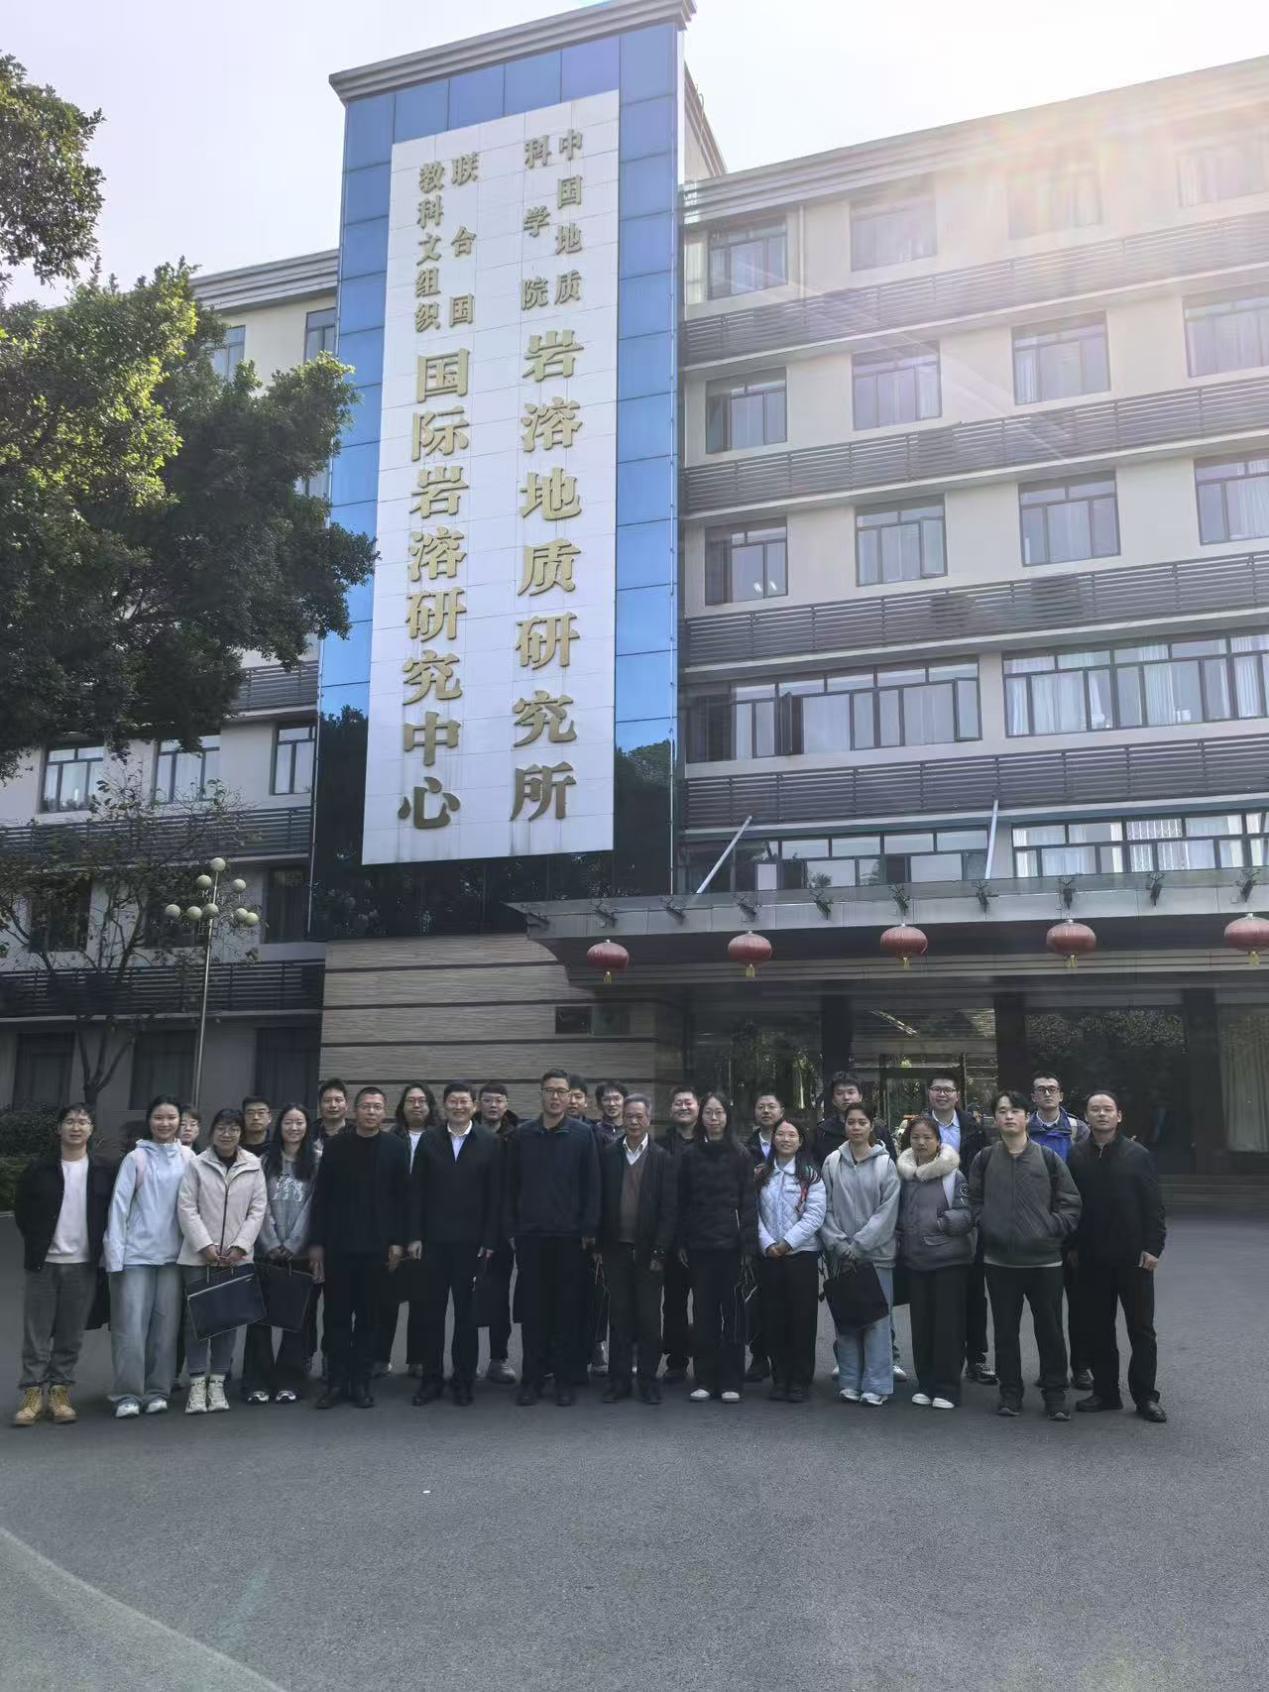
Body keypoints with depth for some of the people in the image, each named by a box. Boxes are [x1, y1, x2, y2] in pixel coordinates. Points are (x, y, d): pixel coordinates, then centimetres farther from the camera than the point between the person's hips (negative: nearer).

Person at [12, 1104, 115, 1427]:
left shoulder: (104, 1171, 2)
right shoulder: (39, 1168, 1)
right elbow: (22, 1209, 5)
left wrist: (98, 1248, 1)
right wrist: (37, 1243, 0)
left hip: (83, 1265, 1)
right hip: (43, 1264, 0)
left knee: (71, 1336, 6)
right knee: (37, 1333, 3)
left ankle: (60, 1394, 15)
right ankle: (34, 1396, 11)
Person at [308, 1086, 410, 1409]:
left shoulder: (394, 1148, 1)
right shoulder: (336, 1146, 3)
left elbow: (403, 1198, 1)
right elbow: (321, 1197, 4)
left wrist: (398, 1242, -4)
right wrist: (316, 1242, 0)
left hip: (376, 1247, 0)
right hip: (338, 1246, 0)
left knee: (367, 1317, 7)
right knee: (337, 1316, 5)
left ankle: (360, 1383, 16)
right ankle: (337, 1382, 15)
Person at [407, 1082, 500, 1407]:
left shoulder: (489, 1142, -1)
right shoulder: (428, 1139, 3)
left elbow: (494, 1195, -2)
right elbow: (417, 1190, 3)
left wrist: (489, 1240, -6)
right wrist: (415, 1236, -2)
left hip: (471, 1241, -1)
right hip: (434, 1239, 1)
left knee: (466, 1313, 7)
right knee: (432, 1311, 7)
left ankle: (463, 1380, 18)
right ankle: (431, 1378, 18)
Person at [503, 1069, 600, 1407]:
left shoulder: (582, 1134, 0)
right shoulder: (522, 1135, 6)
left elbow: (592, 1186, 0)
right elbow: (511, 1185, 9)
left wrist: (588, 1230, -5)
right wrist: (510, 1228, 3)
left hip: (569, 1236, -2)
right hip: (530, 1234, 2)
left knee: (568, 1309, 4)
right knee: (532, 1309, 5)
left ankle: (566, 1379, 14)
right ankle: (532, 1378, 15)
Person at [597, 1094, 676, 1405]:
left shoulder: (662, 1158, -1)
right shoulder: (608, 1155, 4)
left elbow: (669, 1209, -4)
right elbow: (599, 1201, 4)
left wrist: (659, 1251, -9)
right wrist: (599, 1245, 0)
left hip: (648, 1250, -1)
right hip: (616, 1248, 2)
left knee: (649, 1317, 4)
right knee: (619, 1316, 7)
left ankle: (648, 1379, 15)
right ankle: (619, 1379, 16)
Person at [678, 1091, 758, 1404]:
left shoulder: (740, 1155, 1)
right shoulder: (690, 1155, 6)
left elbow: (748, 1201, -1)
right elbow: (682, 1201, 7)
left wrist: (749, 1244, -7)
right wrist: (682, 1242, 2)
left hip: (730, 1243, -1)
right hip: (699, 1245, 1)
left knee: (733, 1311, 3)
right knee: (703, 1312, 6)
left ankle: (730, 1381, 12)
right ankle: (704, 1379, 15)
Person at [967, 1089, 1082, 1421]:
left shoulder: (1048, 1157, -2)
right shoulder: (985, 1159, 2)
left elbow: (1070, 1203, 2)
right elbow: (974, 1201, 9)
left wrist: (1052, 1228, -8)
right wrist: (986, 1225, -5)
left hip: (1044, 1259, -1)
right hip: (1000, 1260, 1)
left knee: (1050, 1330, 7)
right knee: (1005, 1330, 10)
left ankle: (1055, 1394, 21)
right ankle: (1010, 1391, 23)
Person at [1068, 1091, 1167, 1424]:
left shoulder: (1138, 1155, -3)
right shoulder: (1076, 1156, 2)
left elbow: (1153, 1204, -3)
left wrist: (1153, 1247, -9)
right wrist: (1072, 1247, 3)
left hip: (1133, 1256, -2)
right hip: (1091, 1258, 2)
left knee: (1141, 1328, 4)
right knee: (1097, 1329, 9)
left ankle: (1145, 1396, 14)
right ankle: (1105, 1391, 21)